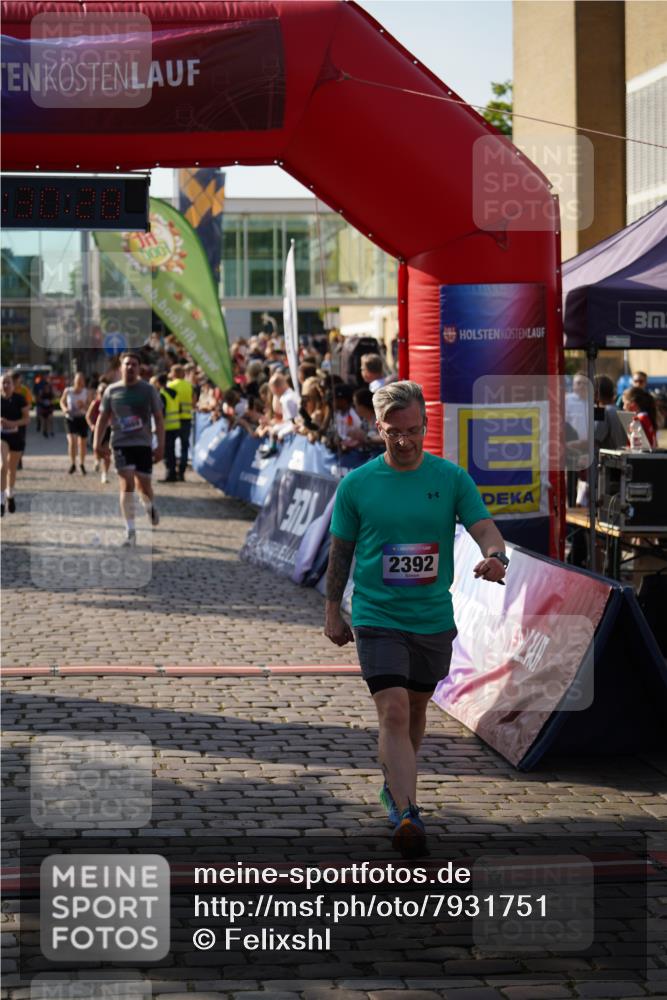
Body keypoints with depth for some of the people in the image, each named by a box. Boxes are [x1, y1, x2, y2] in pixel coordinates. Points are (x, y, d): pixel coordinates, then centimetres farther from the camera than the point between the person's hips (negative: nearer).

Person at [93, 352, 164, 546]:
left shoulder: (148, 390, 1)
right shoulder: (112, 391, 4)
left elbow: (159, 418, 3)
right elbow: (103, 418, 10)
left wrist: (161, 445, -4)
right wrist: (97, 442, 0)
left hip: (143, 443, 0)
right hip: (121, 443, 0)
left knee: (143, 486, 4)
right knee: (127, 484, -12)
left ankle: (150, 506, 41)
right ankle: (130, 531, -10)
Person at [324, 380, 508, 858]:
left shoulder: (451, 478, -1)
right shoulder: (356, 484, -3)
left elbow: (485, 528, -7)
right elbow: (341, 550, 7)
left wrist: (495, 557, -30)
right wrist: (333, 611, 10)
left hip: (434, 619, 3)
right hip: (377, 618, -2)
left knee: (416, 709, 18)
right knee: (393, 712, -16)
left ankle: (395, 783, 42)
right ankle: (407, 815, -21)